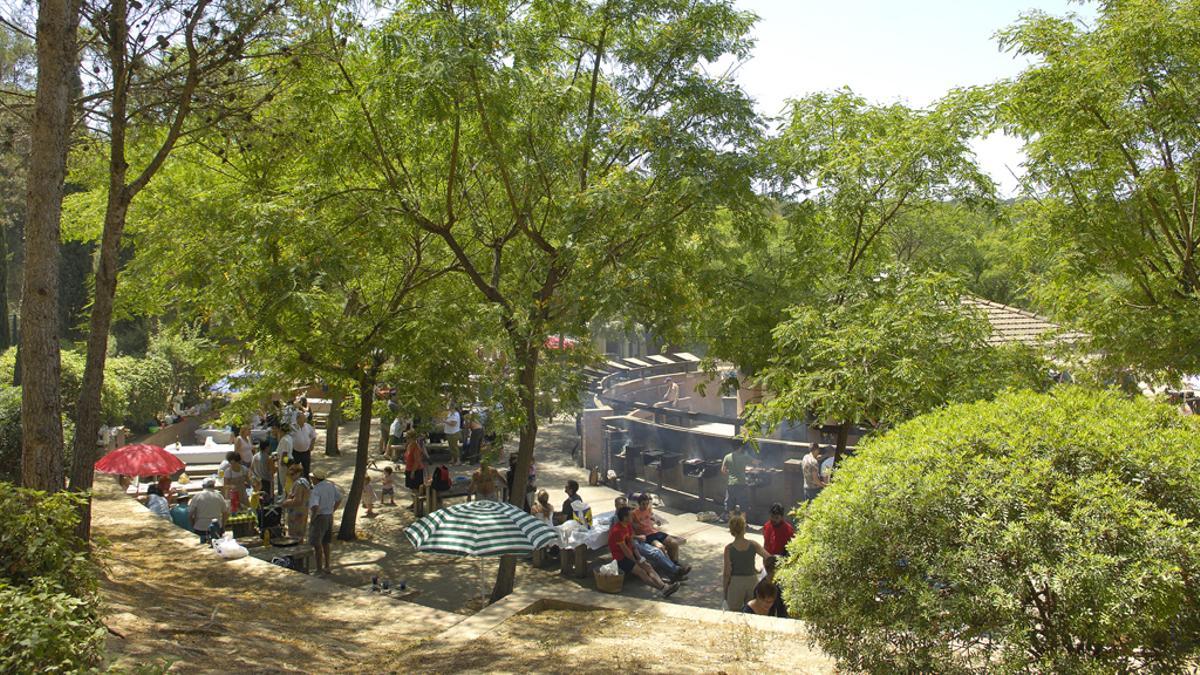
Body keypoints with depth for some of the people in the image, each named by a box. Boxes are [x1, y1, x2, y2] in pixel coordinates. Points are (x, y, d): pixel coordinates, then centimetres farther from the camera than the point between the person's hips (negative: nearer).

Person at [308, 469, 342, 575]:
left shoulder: (316, 490, -21)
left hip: (319, 518, -8)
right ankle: (326, 567, 25)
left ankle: (319, 570, 7)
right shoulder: (331, 485, 3)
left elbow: (315, 508, -33)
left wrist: (312, 519, -17)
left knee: (317, 545, 2)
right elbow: (339, 499, 13)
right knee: (325, 543, 18)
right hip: (329, 517, 8)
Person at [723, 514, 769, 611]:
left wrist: (725, 591, 0)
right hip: (752, 581, 2)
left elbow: (727, 573, -11)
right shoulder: (753, 545, -9)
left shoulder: (729, 548, -14)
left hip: (735, 583, -2)